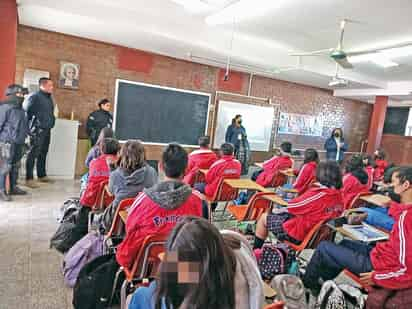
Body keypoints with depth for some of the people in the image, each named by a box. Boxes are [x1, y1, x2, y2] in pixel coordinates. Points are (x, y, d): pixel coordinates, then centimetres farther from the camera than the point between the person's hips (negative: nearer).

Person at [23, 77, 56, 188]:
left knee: (43, 154, 15)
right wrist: (32, 122, -11)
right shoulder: (34, 97, -10)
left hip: (47, 130, 8)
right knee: (33, 154, -6)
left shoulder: (49, 98, 16)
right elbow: (25, 110, -15)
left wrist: (51, 122, 15)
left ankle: (42, 175, 26)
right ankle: (29, 179, -2)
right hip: (37, 130, -8)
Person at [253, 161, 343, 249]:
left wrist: (279, 210, 3)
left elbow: (294, 206, -16)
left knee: (264, 218, 9)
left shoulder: (319, 194, -27)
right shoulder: (339, 197, -6)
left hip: (298, 234, -8)